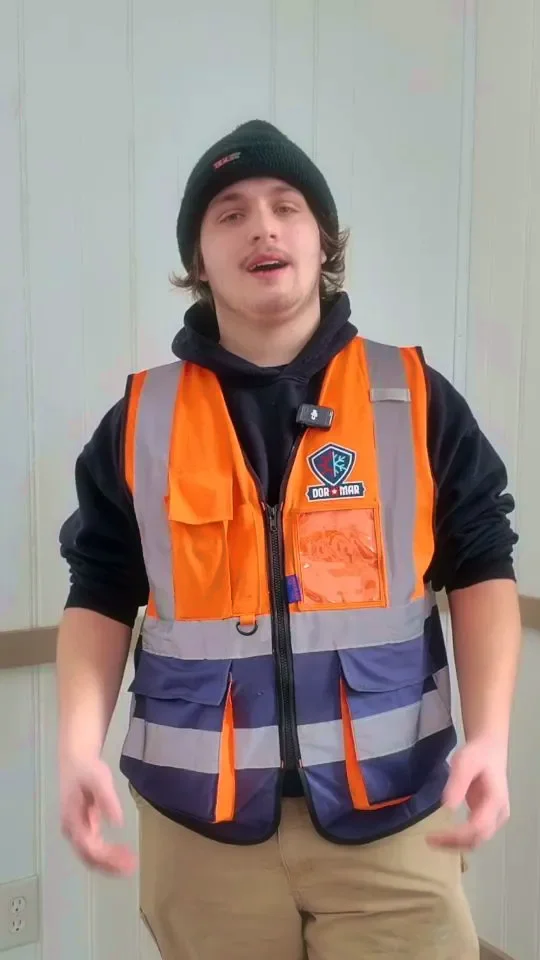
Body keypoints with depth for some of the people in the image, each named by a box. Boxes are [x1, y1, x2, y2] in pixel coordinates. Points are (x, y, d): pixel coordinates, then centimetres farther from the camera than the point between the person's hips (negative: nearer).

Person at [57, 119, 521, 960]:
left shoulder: (417, 400, -1)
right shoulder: (139, 421, 1)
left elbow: (480, 570, 2)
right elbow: (102, 595, 6)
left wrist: (488, 735, -10)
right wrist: (81, 744, -8)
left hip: (392, 809, 0)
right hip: (198, 815, 1)